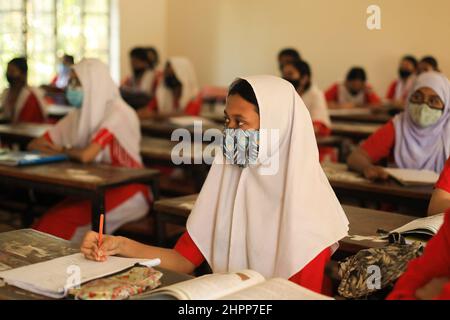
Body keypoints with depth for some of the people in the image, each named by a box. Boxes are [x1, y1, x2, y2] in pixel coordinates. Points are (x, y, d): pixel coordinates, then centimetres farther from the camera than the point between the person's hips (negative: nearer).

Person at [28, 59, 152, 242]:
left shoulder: (117, 112, -15)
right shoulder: (80, 114, 8)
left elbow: (86, 155, -27)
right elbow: (35, 145, 9)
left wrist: (63, 150, -6)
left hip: (128, 192, -6)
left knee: (58, 221, -24)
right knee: (48, 219, -19)